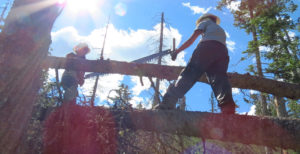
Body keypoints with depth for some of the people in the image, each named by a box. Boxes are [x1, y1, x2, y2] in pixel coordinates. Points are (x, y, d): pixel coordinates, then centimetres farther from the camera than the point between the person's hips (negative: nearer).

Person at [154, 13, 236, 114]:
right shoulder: (221, 30, 45)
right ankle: (227, 105, -39)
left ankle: (168, 103, -24)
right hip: (223, 50, 5)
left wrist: (177, 51, 15)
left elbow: (192, 39, 15)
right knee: (219, 79, -12)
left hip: (207, 46, -5)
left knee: (189, 74, -14)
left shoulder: (205, 22, 30)